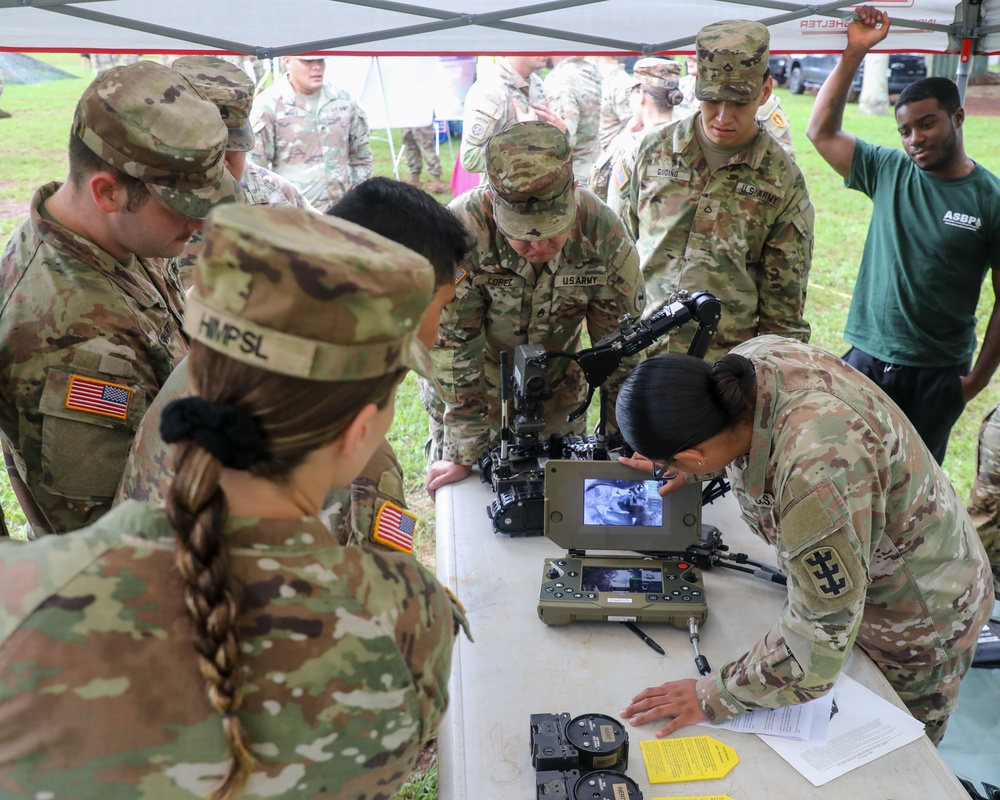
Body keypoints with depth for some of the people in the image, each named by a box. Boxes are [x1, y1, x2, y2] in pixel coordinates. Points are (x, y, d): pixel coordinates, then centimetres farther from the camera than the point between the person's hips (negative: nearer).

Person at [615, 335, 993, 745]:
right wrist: (687, 470, 12)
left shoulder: (816, 471, -46)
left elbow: (818, 641, -35)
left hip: (915, 621, -7)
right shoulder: (749, 358, -23)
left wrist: (713, 697, -24)